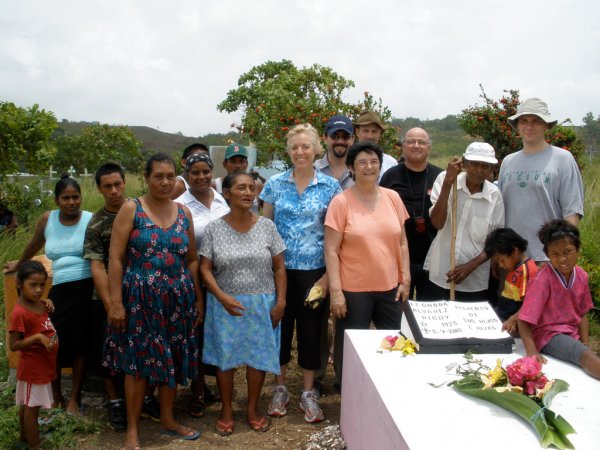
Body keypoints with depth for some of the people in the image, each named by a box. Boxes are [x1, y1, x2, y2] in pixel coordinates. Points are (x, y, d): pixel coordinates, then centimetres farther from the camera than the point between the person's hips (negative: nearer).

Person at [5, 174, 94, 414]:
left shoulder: (91, 221, -4)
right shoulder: (47, 219, 6)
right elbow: (34, 246, 24)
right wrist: (18, 264, 39)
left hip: (87, 289, -3)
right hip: (59, 290, 4)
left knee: (80, 344, 2)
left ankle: (75, 398, 15)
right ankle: (55, 397, 24)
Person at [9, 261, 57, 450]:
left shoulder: (39, 303, 0)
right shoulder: (19, 313, -24)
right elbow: (13, 345, -22)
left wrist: (48, 303, 5)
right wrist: (37, 337, -29)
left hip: (43, 365, 8)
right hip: (33, 367, -8)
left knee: (27, 404, 23)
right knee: (32, 407, 4)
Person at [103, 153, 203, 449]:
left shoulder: (184, 213, 7)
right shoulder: (131, 209, -5)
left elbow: (192, 260, 12)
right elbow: (115, 258, -9)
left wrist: (198, 299, 9)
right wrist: (115, 301, -15)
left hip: (178, 299, 4)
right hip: (140, 298, -4)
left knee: (173, 359, 11)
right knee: (139, 361, 1)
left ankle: (168, 420, 29)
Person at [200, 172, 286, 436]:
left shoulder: (266, 226, -2)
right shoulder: (214, 229, -4)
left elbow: (279, 268, 2)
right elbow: (205, 269, -3)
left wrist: (281, 301, -5)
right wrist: (222, 297, -16)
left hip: (262, 304, 1)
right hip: (225, 304, -1)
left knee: (258, 356, 8)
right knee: (224, 356, 7)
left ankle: (253, 409, 27)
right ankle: (226, 410, 25)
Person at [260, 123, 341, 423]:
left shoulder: (330, 186, -1)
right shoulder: (275, 184, 3)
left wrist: (328, 276, -6)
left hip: (313, 270, -1)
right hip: (280, 268, 1)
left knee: (310, 328, 7)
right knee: (280, 325, 10)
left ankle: (308, 392, 22)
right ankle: (280, 388, 27)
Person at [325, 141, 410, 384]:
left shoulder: (393, 198, 4)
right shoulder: (341, 202, -8)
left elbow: (402, 242, 10)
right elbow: (331, 251, -9)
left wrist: (405, 279, 5)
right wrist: (335, 290, -14)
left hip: (390, 287, 4)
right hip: (353, 289, -4)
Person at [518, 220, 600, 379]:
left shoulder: (581, 276, 1)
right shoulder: (544, 279, -17)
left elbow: (582, 314, 11)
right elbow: (524, 320, -18)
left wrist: (585, 344, 0)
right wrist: (531, 351, -28)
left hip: (573, 334, 7)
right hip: (547, 334, -7)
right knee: (586, 356, -30)